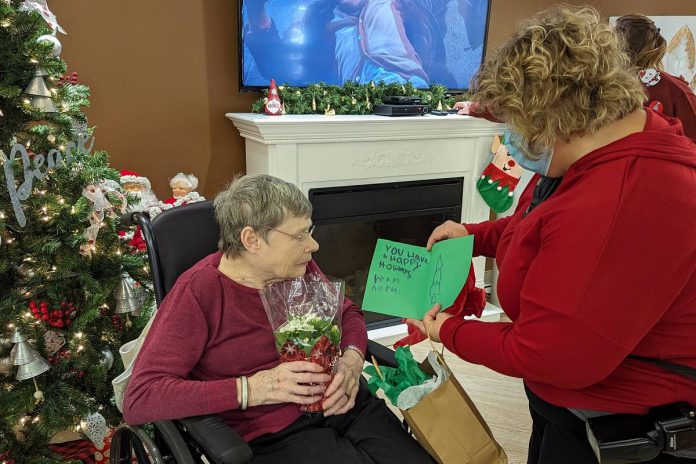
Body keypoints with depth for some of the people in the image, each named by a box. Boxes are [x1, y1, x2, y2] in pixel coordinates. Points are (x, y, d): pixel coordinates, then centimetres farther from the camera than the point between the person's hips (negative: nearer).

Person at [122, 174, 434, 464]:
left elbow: (347, 313, 19)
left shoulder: (300, 268, 3)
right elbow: (139, 399, -18)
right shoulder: (198, 292, -13)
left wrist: (352, 358, -5)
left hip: (348, 404, 5)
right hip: (273, 433, -5)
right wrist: (252, 388, -25)